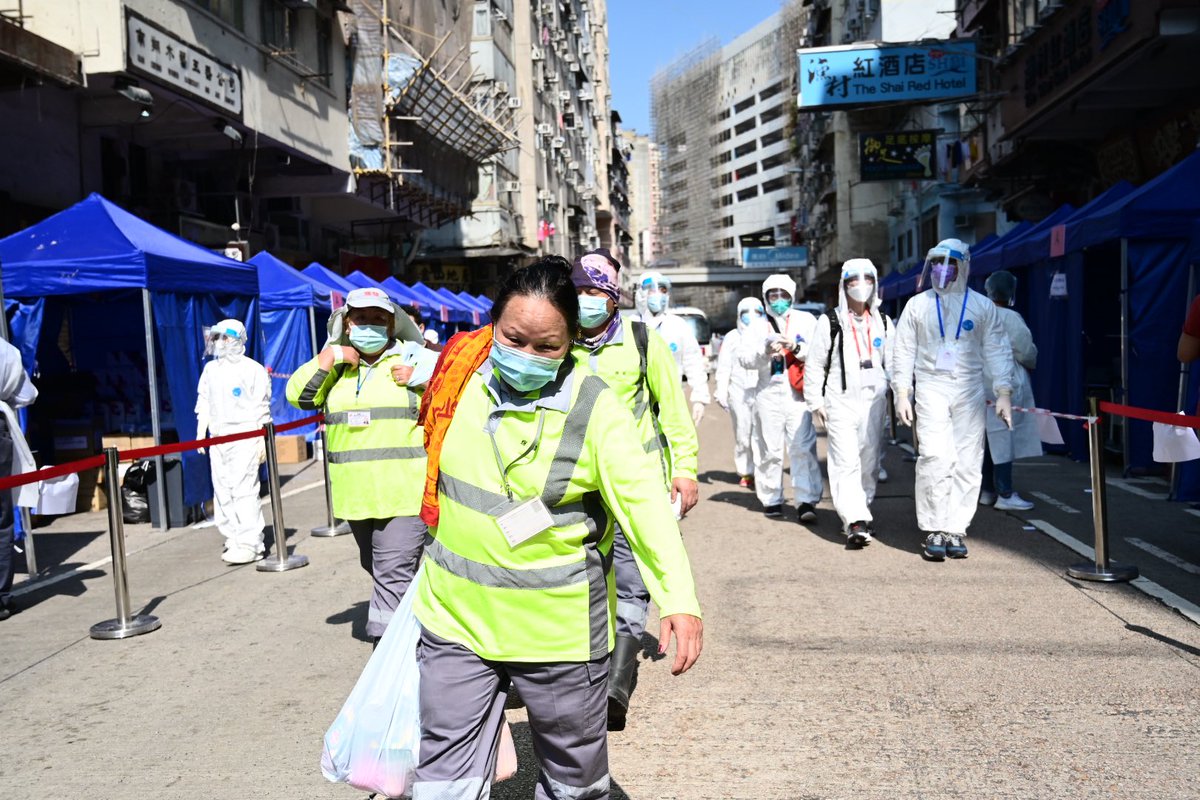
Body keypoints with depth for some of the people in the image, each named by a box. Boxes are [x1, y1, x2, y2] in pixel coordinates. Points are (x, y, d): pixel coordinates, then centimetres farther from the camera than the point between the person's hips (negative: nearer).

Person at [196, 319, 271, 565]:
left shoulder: (252, 369, -2)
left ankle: (249, 544, -8)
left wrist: (263, 440, -8)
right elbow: (203, 404, 18)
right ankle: (234, 539, 13)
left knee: (244, 489, -10)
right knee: (222, 491, 6)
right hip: (218, 438, 7)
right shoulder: (210, 369, 15)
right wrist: (200, 434, 11)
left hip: (244, 437, -6)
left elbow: (262, 409, -4)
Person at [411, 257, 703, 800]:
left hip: (558, 630, -3)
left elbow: (642, 500, -20)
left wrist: (678, 599, -30)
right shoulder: (458, 376, -3)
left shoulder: (595, 407, -15)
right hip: (456, 618, 3)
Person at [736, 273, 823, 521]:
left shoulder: (806, 321, 12)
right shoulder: (757, 327, 15)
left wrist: (796, 347, -15)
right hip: (769, 393, 2)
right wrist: (764, 351, -16)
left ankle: (806, 501, -11)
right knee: (769, 450, 3)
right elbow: (744, 357, 2)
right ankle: (771, 499, 14)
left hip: (799, 394, -1)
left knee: (803, 447, -11)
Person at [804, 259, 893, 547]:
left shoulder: (883, 323, 13)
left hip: (874, 401, 4)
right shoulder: (830, 322, 1)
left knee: (870, 460, 9)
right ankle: (855, 522, -17)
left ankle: (862, 511, 24)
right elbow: (814, 364, 2)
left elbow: (893, 363, 16)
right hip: (841, 402, -4)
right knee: (846, 462, -12)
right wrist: (815, 401, -2)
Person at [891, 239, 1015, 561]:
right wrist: (902, 394, 2)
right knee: (935, 458, -12)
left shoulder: (982, 306, 8)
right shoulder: (918, 305, 9)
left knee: (968, 463, -1)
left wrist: (1004, 393, -1)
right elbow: (903, 351, 10)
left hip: (969, 392, 1)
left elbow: (997, 351, 7)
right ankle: (934, 531, -4)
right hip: (931, 390, -1)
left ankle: (956, 529, 8)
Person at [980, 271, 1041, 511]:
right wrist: (1032, 363, 12)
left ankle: (987, 490, 19)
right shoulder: (1010, 318, -13)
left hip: (981, 382, 7)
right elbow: (1026, 353, -9)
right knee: (1004, 437, -4)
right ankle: (1005, 495, -1)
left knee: (988, 438, 12)